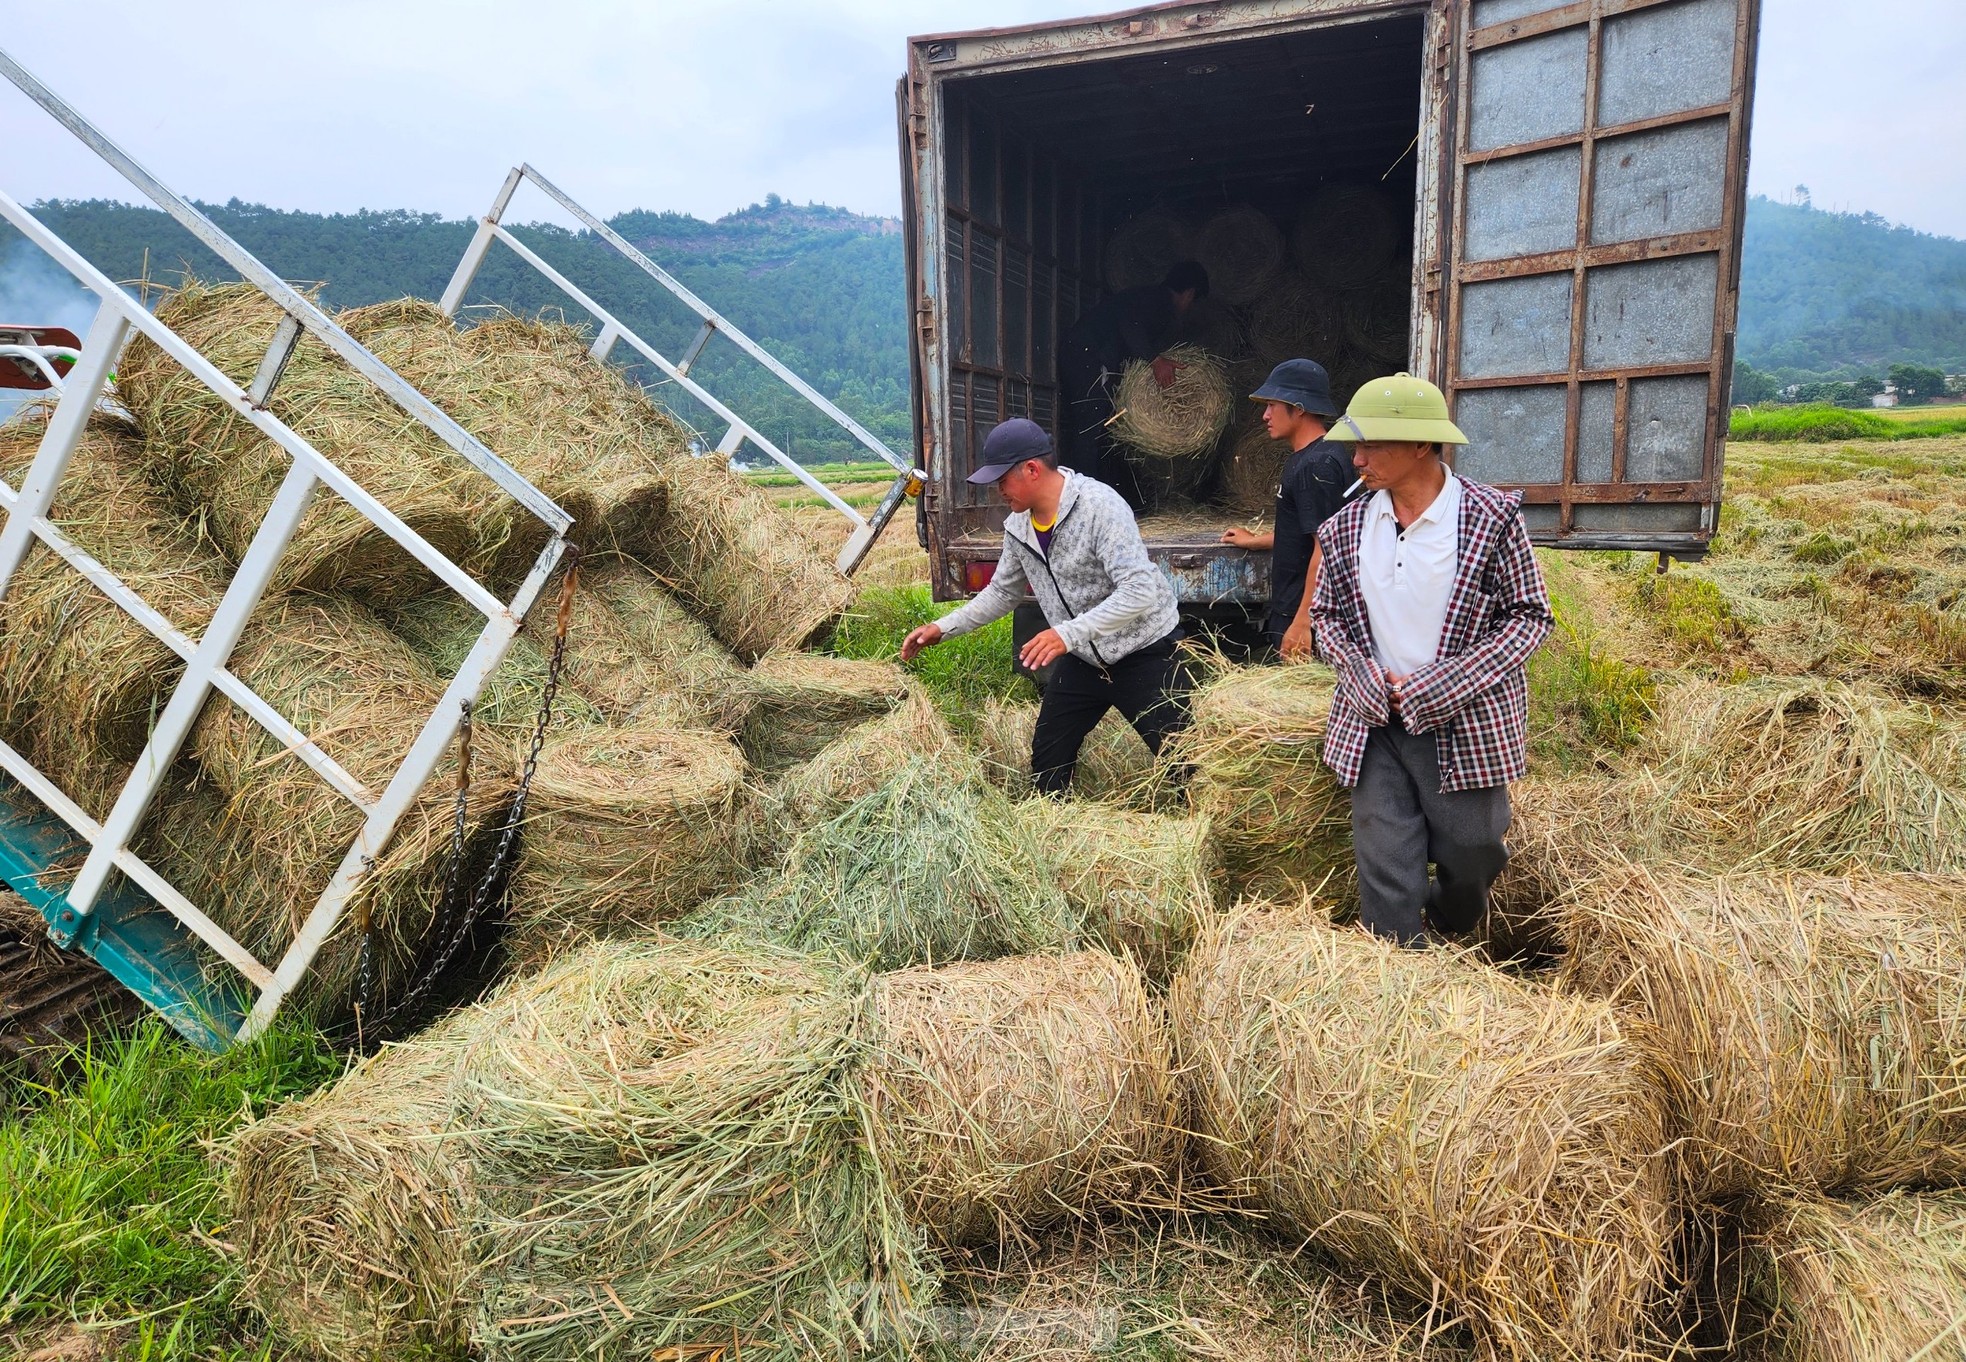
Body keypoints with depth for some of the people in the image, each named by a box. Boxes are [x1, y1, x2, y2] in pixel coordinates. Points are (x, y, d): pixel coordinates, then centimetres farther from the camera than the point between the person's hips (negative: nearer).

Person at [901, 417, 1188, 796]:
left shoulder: (1100, 506, -26)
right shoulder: (1018, 526, -2)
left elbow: (1140, 591, -32)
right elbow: (1002, 592, 14)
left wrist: (1068, 634, -38)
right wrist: (943, 628, 5)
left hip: (1144, 651, -7)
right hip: (1082, 657, 7)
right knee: (1048, 757, 13)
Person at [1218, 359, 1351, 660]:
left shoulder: (1317, 465, -18)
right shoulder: (1303, 459, 15)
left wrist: (1303, 622, -25)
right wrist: (1254, 540, 36)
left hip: (1303, 616, -10)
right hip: (1289, 611, 10)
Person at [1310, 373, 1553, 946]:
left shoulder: (1491, 518, -11)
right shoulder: (1347, 527, -1)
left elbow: (1529, 616, -7)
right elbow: (1326, 614, 9)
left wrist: (1439, 687, -17)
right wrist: (1369, 681, -10)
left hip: (1466, 726, -2)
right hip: (1374, 727, 2)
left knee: (1469, 866, 13)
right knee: (1386, 877, 2)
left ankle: (1446, 935, 44)